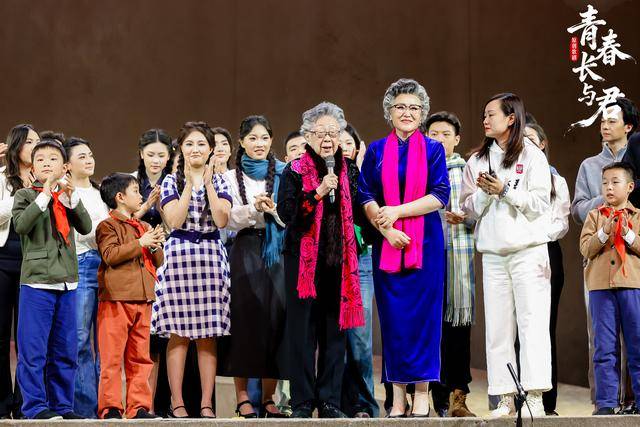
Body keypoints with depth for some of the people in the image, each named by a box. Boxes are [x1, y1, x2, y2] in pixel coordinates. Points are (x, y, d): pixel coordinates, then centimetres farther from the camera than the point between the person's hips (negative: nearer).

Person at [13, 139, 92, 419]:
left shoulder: (67, 198, 16)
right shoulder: (25, 195, 3)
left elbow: (86, 227, 2)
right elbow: (21, 225, -15)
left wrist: (71, 197, -8)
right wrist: (45, 195, -17)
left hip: (67, 282, 5)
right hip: (36, 281, -5)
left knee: (65, 350, 8)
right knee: (33, 349, -5)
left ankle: (62, 404, 16)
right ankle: (35, 405, 2)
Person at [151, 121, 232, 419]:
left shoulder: (219, 181, 11)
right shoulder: (171, 181, 6)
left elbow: (221, 220, -5)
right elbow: (174, 221, -8)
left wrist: (207, 183, -8)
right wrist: (191, 183, -9)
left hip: (211, 255, 2)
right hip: (179, 254, -1)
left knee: (208, 333, 2)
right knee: (179, 332, -2)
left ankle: (206, 403, 5)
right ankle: (177, 403, 3)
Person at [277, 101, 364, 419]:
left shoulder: (349, 172, 12)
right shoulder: (294, 172, 1)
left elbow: (357, 213, 18)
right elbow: (285, 212, -12)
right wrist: (318, 192, -19)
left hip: (339, 261, 3)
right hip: (303, 260, -3)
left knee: (335, 330, 4)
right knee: (303, 330, -2)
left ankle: (330, 401, 11)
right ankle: (303, 402, 5)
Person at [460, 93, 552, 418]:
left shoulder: (532, 156, 2)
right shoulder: (477, 160, 14)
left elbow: (540, 203, -4)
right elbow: (469, 207, 11)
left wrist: (505, 190, -12)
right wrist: (483, 193, -7)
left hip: (528, 250, -4)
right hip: (493, 253, 4)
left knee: (532, 323, -7)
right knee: (498, 327, 1)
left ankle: (534, 397, -7)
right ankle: (505, 398, 4)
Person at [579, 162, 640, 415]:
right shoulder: (594, 216, 12)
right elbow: (586, 249, 2)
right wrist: (605, 232, -10)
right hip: (601, 286, 1)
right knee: (604, 347, 1)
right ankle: (606, 403, 4)